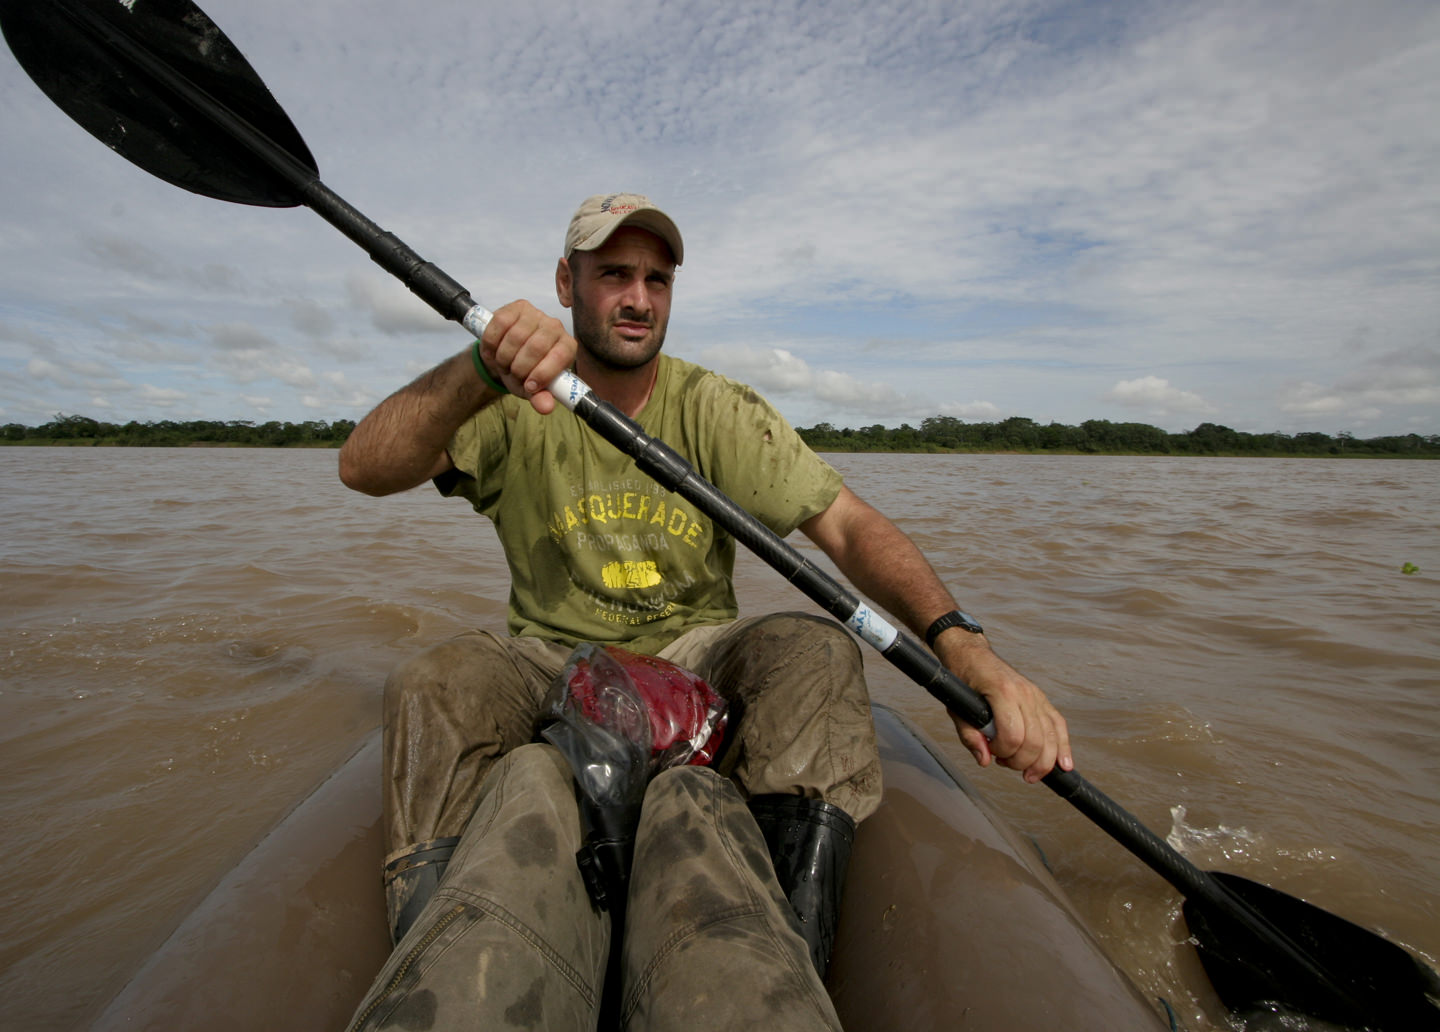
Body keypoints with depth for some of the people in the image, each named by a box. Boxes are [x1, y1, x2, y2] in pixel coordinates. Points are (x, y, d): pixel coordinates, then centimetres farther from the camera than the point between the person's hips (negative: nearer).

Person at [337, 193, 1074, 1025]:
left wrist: (961, 641, -32)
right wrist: (481, 371, -41)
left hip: (696, 656, 1)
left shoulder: (717, 411, -4)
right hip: (553, 662, 0)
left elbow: (849, 524, -14)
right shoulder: (514, 410, -4)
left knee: (818, 653, -27)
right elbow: (365, 469, -20)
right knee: (429, 687, -27)